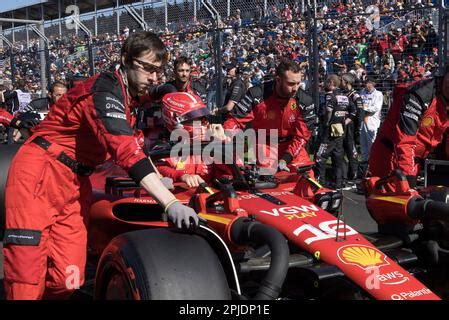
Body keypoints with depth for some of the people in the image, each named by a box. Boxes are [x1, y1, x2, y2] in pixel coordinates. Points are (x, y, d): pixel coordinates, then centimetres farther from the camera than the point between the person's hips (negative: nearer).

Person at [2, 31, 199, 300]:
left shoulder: (129, 93, 12)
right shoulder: (104, 91, -18)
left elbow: (132, 144, 26)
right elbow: (127, 152, -31)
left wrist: (161, 178, 16)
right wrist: (170, 203, -36)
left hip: (75, 182, 8)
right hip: (39, 175, -8)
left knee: (67, 279, -5)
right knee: (27, 279, -13)